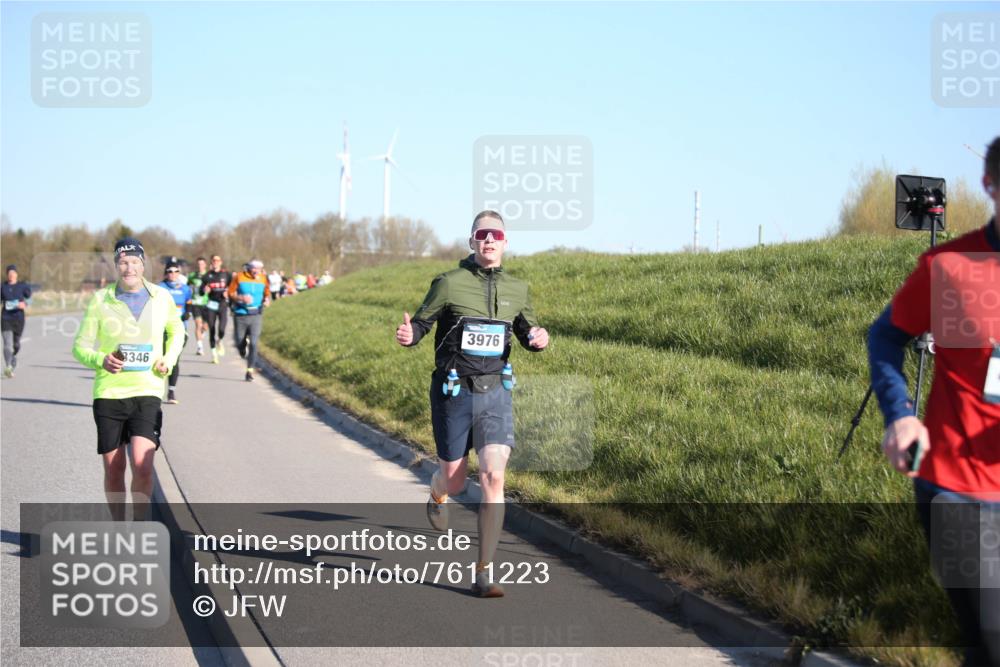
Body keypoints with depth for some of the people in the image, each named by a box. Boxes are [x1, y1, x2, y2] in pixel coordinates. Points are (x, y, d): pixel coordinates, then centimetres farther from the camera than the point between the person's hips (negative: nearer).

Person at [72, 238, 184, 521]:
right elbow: (80, 346, 2)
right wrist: (101, 360, -20)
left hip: (147, 392, 0)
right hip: (108, 393, 0)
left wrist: (169, 359, 4)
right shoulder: (100, 300, -1)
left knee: (142, 466, -16)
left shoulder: (161, 297, 4)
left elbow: (176, 332, 23)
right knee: (113, 470, 5)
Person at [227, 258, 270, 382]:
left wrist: (267, 300, -7)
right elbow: (230, 293, -2)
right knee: (239, 343, 9)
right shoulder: (239, 277, -5)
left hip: (256, 316, 1)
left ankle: (250, 371, -3)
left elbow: (266, 294, 16)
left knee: (253, 343, -10)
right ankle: (243, 352, 47)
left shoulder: (263, 279, 3)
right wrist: (241, 298, -19)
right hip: (241, 315, 0)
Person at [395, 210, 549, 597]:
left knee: (493, 476, -15)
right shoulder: (449, 284, -7)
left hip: (495, 394, 2)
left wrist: (538, 339, -5)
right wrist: (409, 335, -24)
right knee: (454, 481, 10)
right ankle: (437, 494, 52)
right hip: (453, 393, -2)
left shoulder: (517, 290, 4)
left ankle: (484, 574, -10)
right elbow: (422, 322, -1)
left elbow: (526, 331, 18)